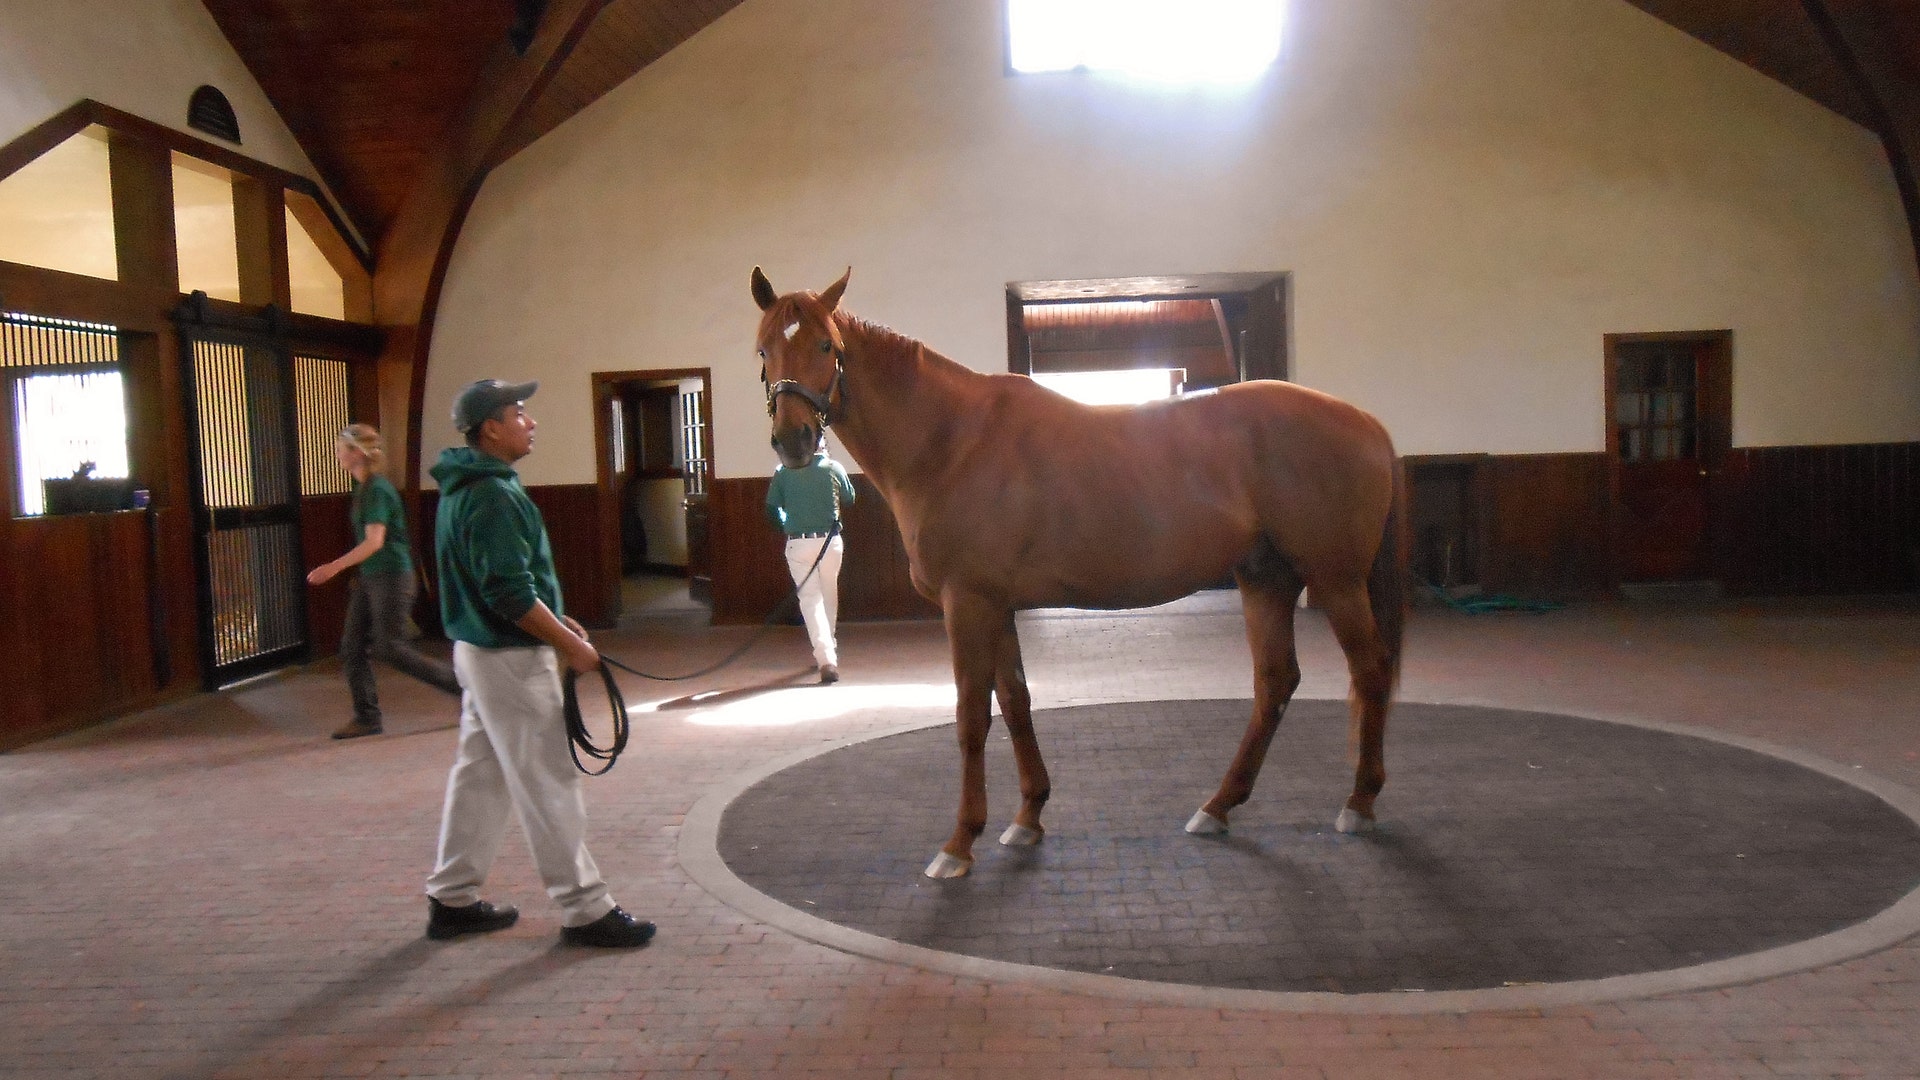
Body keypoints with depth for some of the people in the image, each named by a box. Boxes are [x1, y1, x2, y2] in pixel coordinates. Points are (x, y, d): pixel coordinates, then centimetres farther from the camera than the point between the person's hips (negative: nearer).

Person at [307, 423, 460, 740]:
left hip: (391, 577, -9)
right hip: (369, 578, 9)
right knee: (352, 647, 6)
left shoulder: (377, 489, -17)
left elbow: (374, 541, -24)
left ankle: (458, 683, 4)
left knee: (390, 648, -7)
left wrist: (335, 567, -29)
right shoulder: (364, 488, 11)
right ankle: (367, 717, 12)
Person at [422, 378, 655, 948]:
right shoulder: (492, 495, -20)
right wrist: (569, 644, -16)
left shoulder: (465, 488, 12)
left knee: (479, 774, 17)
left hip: (480, 649, 10)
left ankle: (452, 899, 27)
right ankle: (584, 910, 5)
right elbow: (509, 593, -25)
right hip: (511, 658, -10)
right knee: (549, 782, -3)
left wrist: (554, 620, 15)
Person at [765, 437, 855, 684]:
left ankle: (826, 658, -14)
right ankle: (827, 650, 33)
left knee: (810, 598, 0)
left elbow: (771, 510, 0)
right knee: (829, 595, 19)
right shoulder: (834, 468, -3)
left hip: (798, 543, -1)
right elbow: (849, 500, 12)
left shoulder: (784, 471, -2)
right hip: (830, 541, 1)